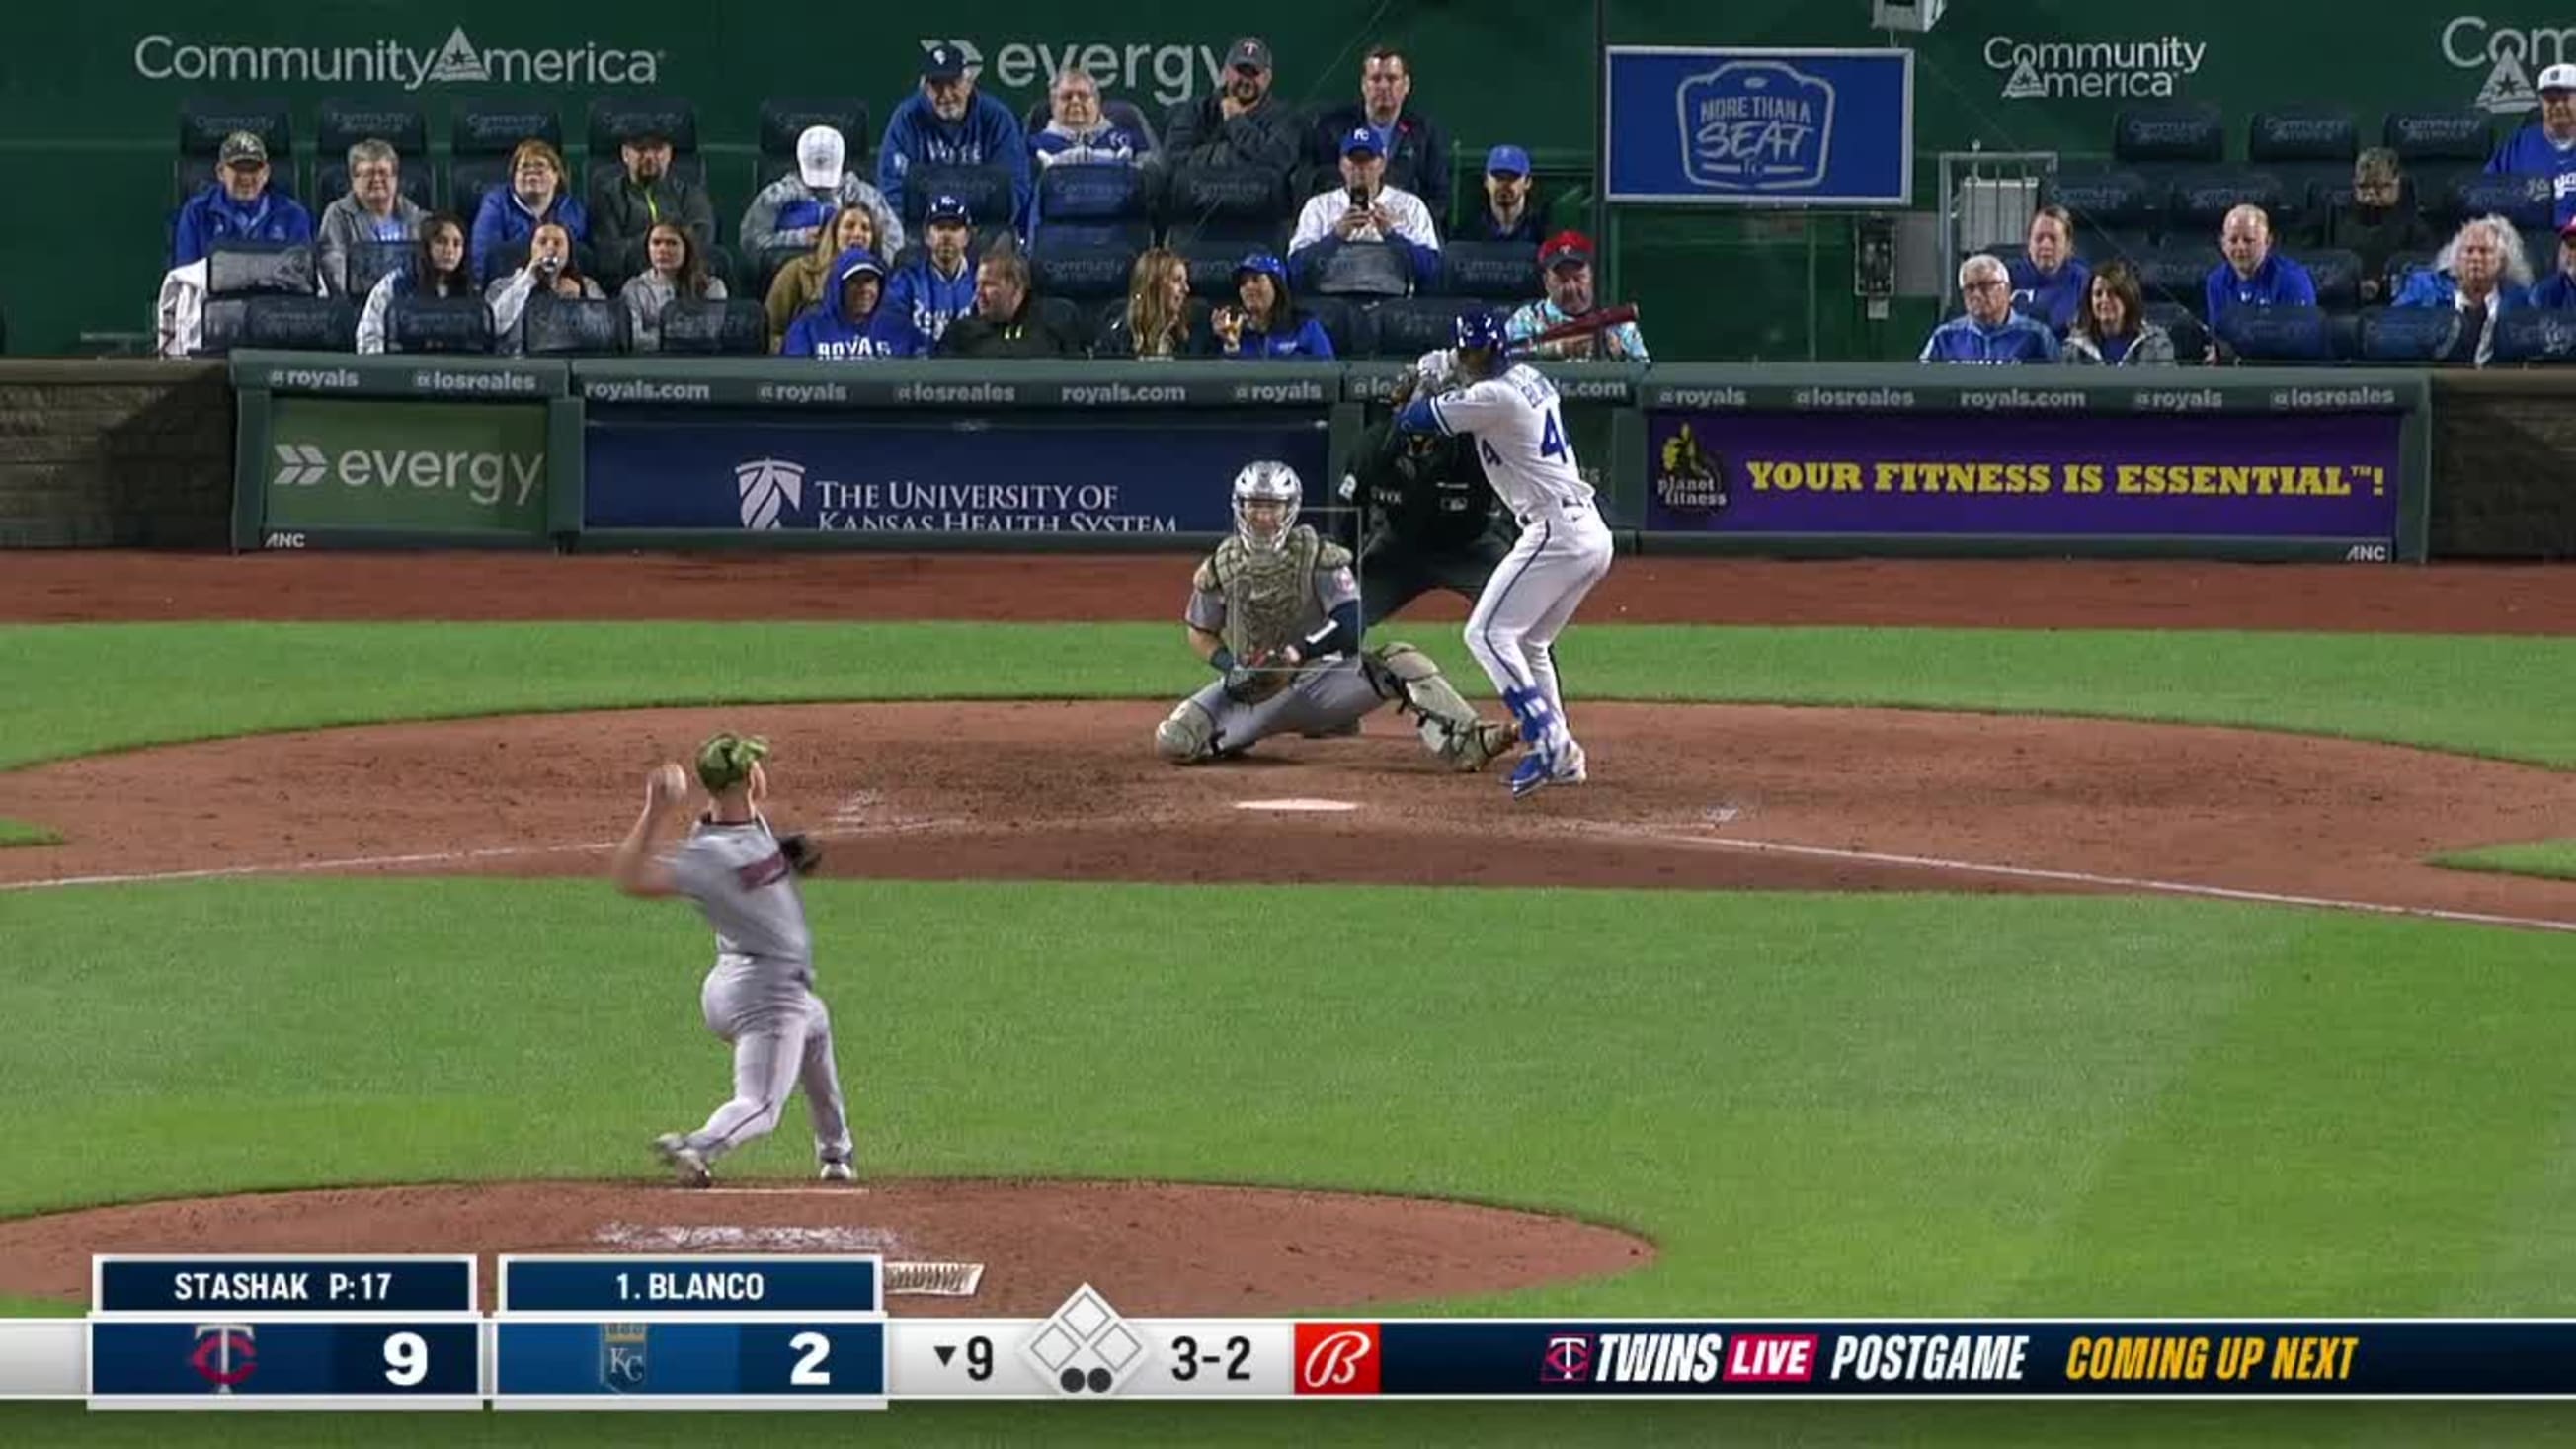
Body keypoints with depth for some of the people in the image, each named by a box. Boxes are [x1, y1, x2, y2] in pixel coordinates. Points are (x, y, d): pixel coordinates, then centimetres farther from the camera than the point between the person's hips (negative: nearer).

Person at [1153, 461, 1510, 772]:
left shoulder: (1317, 556, -10)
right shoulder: (1219, 568, -2)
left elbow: (1349, 625, -18)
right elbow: (1200, 635, 8)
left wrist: (1296, 652, -29)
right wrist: (1228, 667, -13)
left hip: (1319, 675, -2)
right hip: (1254, 686, 2)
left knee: (1400, 662, -26)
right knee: (1173, 742, -18)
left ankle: (1463, 743, -40)